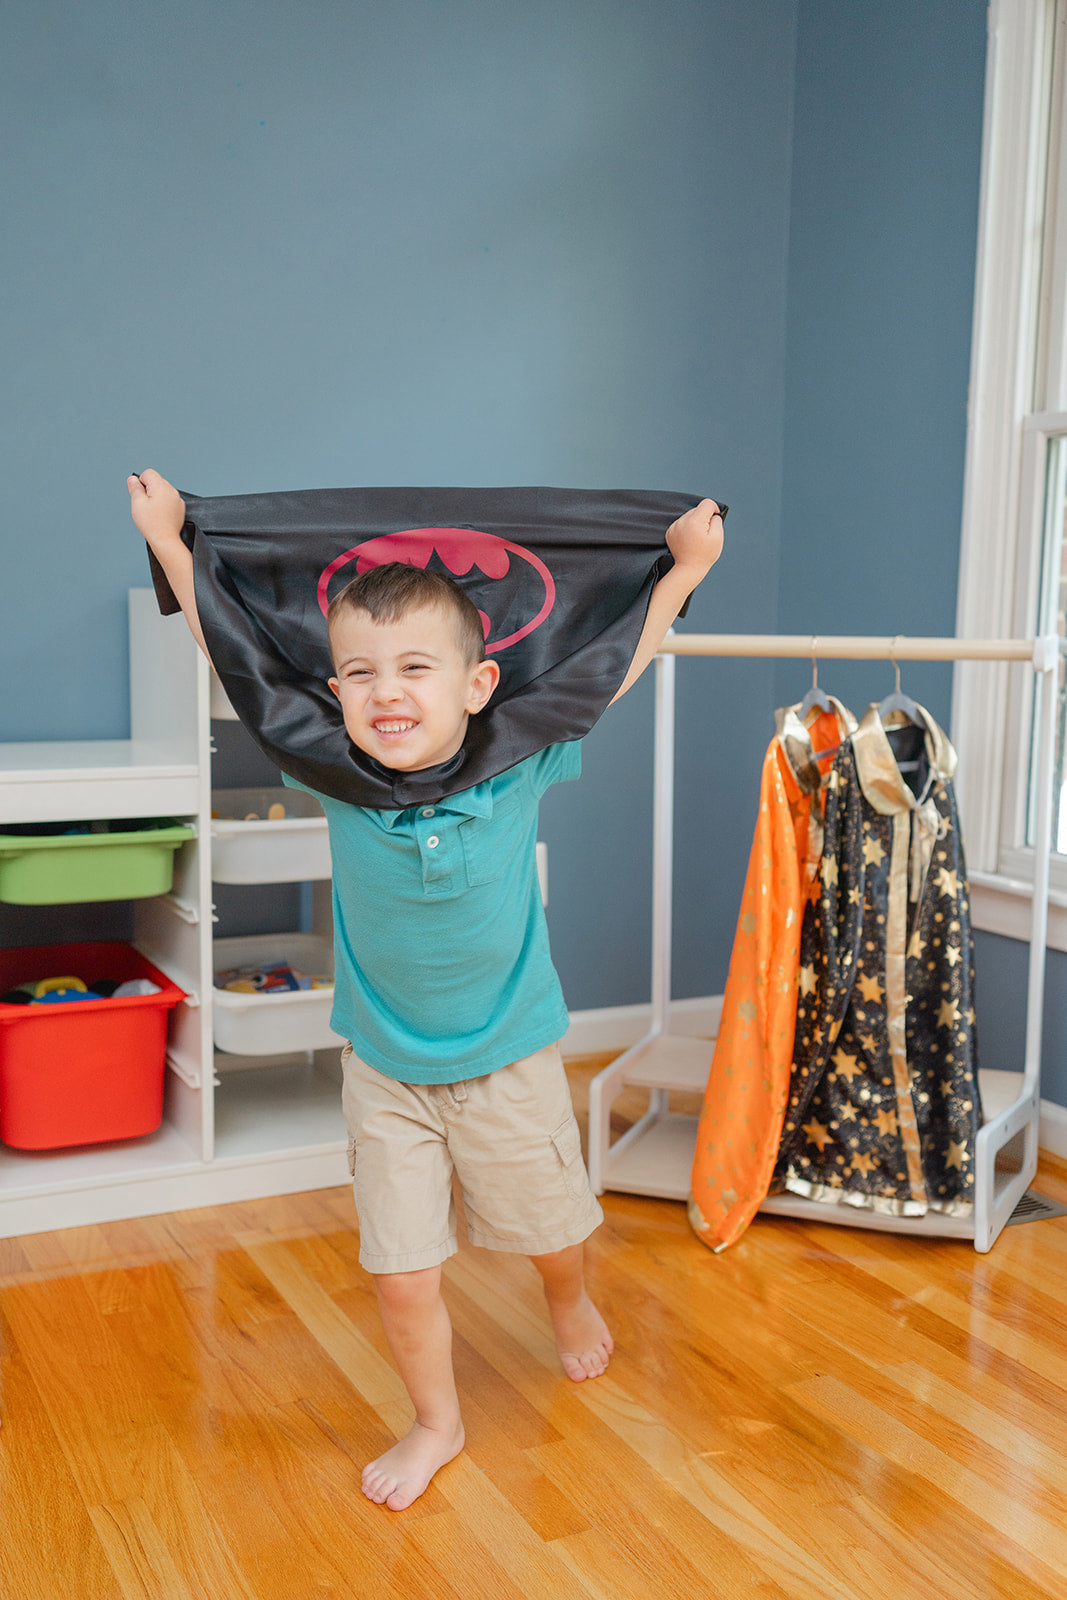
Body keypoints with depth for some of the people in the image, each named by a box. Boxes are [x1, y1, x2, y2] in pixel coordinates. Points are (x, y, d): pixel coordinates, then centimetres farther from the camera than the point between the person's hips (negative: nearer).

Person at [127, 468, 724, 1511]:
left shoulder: (519, 763, -20)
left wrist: (684, 566, -6)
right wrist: (168, 544, -2)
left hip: (509, 1059, 0)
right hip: (384, 1066, 1)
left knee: (552, 1231, 21)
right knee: (401, 1273, 5)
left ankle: (570, 1302, 57)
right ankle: (436, 1423, 34)